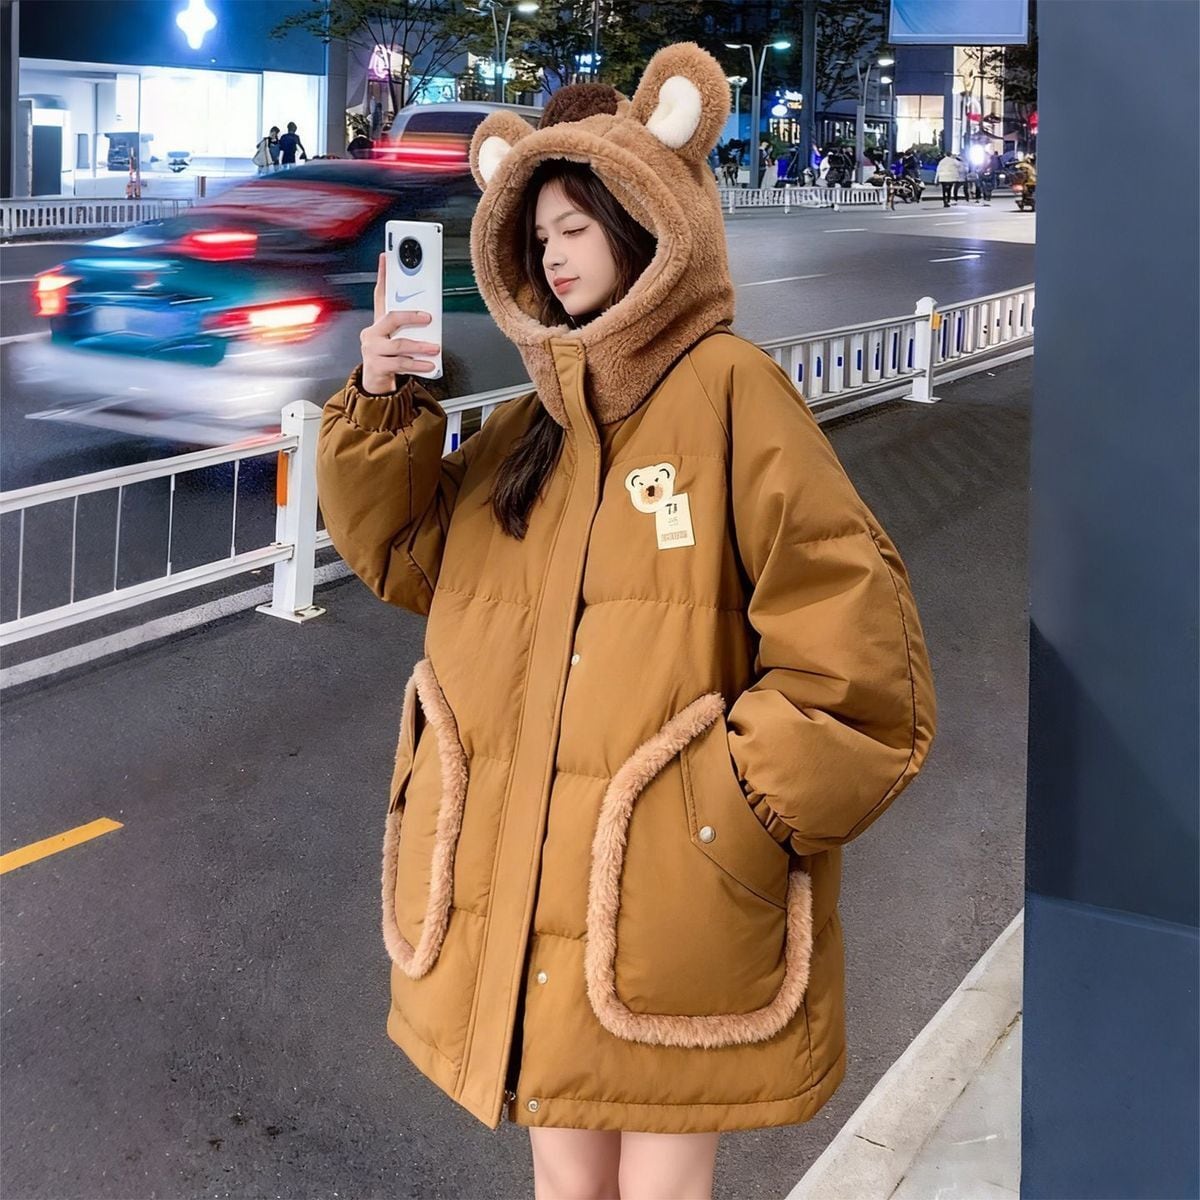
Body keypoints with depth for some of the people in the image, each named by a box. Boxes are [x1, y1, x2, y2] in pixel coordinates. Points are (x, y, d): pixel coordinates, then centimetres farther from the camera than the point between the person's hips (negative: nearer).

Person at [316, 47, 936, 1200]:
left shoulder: (727, 390, -9)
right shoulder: (533, 420, 12)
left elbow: (846, 616, -14)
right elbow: (403, 551, 17)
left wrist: (752, 805, -12)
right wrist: (382, 409, 0)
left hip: (667, 887, -6)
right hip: (525, 879, 6)